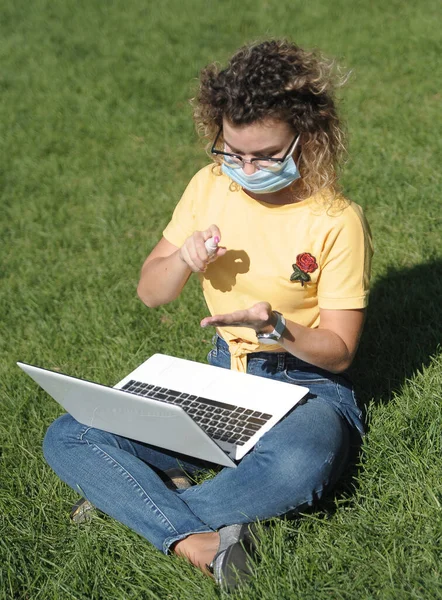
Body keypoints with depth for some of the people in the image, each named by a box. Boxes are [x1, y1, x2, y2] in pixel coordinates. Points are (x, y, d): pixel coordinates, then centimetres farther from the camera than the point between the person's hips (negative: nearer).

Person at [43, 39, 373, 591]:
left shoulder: (336, 221, -11)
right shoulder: (210, 186, 1)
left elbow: (339, 351, -7)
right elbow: (149, 293, 8)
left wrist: (277, 327, -28)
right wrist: (183, 261, -14)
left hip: (307, 386, -4)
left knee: (298, 467, -42)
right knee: (66, 438, -15)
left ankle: (129, 504, -22)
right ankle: (198, 543, -31)